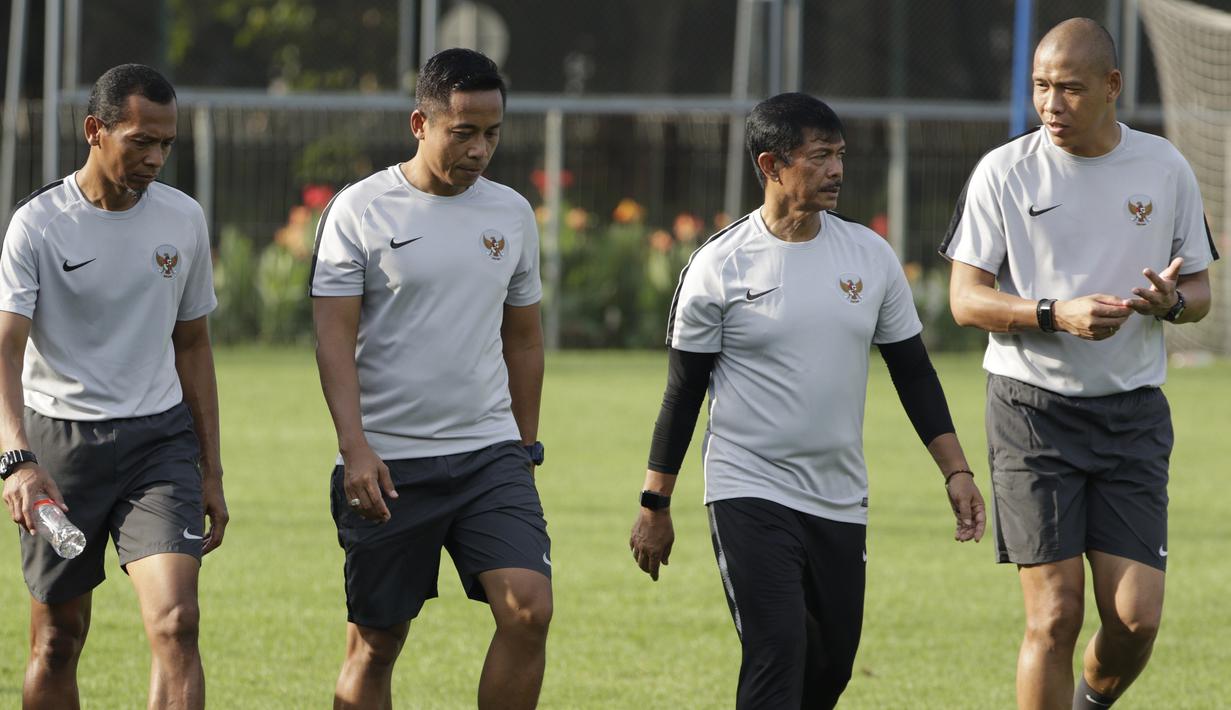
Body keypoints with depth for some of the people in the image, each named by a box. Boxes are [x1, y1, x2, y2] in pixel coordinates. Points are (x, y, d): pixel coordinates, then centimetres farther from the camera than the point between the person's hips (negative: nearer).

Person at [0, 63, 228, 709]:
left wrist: (210, 471, 14)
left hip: (160, 438, 2)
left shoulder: (183, 219, 5)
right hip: (58, 438, -2)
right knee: (58, 639, 6)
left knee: (176, 624, -16)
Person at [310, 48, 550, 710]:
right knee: (374, 645, 3)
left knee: (529, 610, -15)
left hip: (491, 455, 3)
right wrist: (355, 449, -19)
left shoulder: (512, 215, 9)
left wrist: (525, 447, 19)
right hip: (386, 462, -3)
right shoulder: (359, 210, -4)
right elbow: (334, 336, -8)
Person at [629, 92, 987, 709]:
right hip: (749, 495, -5)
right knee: (777, 657, -18)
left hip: (841, 502, 5)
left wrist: (956, 472, 5)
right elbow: (683, 392, 0)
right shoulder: (719, 266, -5)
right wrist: (654, 504, 0)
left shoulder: (870, 255, 5)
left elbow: (913, 372, 12)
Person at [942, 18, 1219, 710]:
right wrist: (1057, 315, -20)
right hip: (1033, 411, -2)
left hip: (1133, 416, 2)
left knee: (1136, 620, -5)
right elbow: (966, 298, -3)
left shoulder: (1166, 169, 5)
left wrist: (1172, 301, -12)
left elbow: (1200, 289, 13)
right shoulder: (1004, 172, -2)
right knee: (1055, 615, -8)